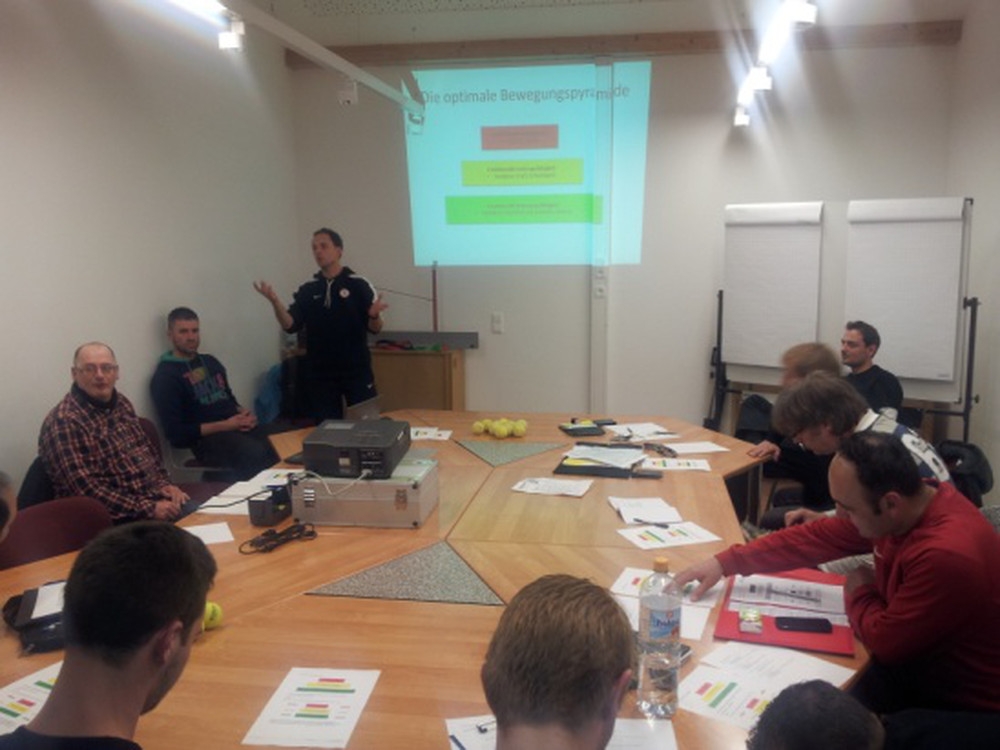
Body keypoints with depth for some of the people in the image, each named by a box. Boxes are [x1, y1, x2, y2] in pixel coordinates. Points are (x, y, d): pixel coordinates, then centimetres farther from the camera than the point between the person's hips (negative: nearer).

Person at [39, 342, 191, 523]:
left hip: (156, 499, 8)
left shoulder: (121, 404, 10)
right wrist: (149, 508, -22)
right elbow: (88, 491, -20)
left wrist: (164, 484, 4)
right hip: (118, 520, -8)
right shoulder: (64, 422, -14)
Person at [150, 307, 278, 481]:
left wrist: (244, 413, 4)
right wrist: (224, 426, -13)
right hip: (206, 439, -7)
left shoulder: (210, 362, 20)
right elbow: (175, 433, -7)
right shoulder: (165, 376, -1)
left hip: (237, 427, 7)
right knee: (257, 453, -35)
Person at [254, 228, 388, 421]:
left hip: (356, 371, -3)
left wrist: (374, 315, -27)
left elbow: (374, 328, -4)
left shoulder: (359, 284, -3)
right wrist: (275, 301, -17)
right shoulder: (307, 290, 7)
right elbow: (291, 326, -1)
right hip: (319, 374, 3)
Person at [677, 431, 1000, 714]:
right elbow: (818, 538, -3)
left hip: (962, 703, -7)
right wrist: (726, 562, -4)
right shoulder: (906, 504, -10)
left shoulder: (947, 554, -37)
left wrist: (858, 594, -6)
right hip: (912, 653, 7)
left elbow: (885, 641, -27)